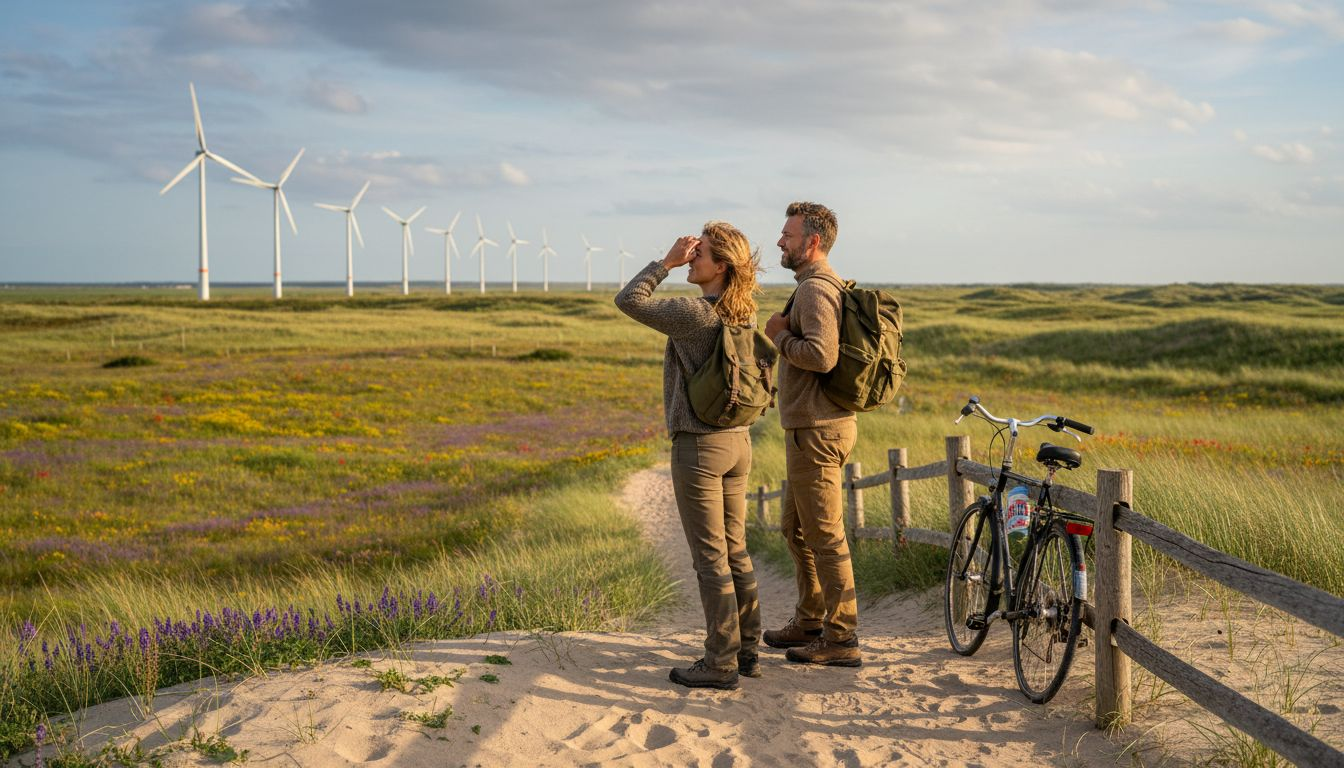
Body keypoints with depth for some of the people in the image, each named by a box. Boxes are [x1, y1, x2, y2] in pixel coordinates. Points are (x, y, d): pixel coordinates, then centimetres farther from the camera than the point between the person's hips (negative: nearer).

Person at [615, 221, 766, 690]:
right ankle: (747, 651, 21)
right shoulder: (745, 315, 4)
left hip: (699, 447, -8)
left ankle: (721, 663, 4)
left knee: (710, 557, -2)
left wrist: (667, 263, -8)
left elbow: (628, 300, -9)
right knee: (735, 551, 14)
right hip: (738, 441, 8)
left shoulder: (692, 313, -18)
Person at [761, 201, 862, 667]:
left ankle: (842, 639, 2)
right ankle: (809, 622, 31)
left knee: (825, 536, -5)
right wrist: (787, 335, 12)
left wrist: (780, 336, -15)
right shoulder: (831, 285, 17)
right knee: (796, 527, 20)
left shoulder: (815, 289, -16)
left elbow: (821, 355, -30)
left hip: (816, 431, -11)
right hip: (819, 425, 11)